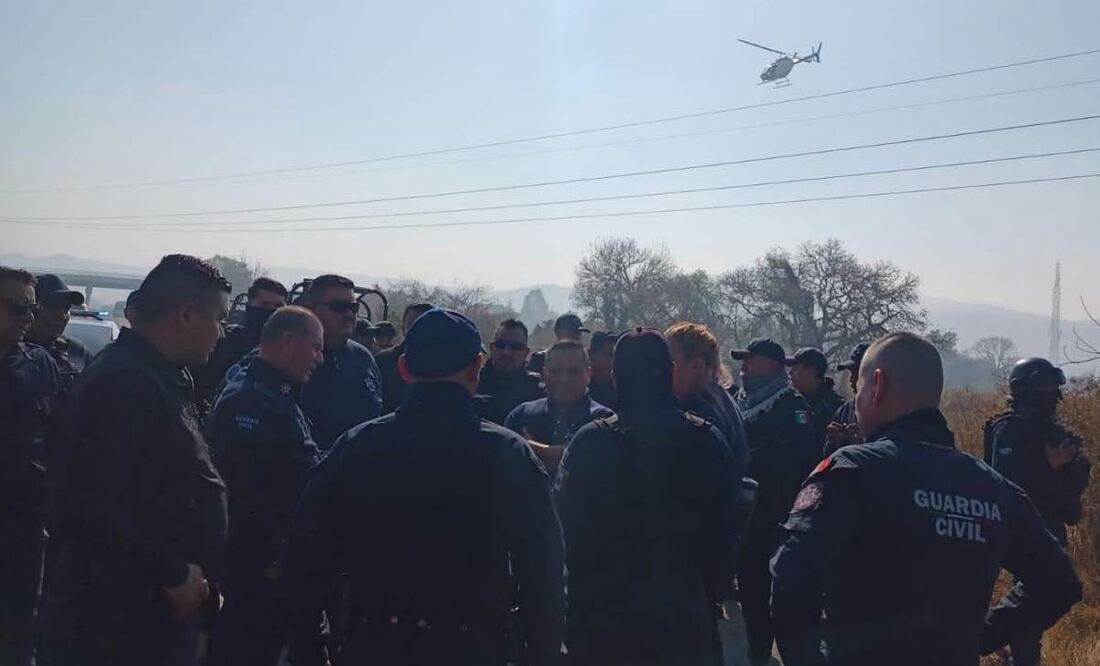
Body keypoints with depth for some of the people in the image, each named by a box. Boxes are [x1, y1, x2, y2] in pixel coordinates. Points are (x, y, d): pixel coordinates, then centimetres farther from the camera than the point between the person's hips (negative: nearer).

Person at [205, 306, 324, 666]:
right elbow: (241, 487, -26)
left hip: (278, 559, 10)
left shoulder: (279, 395, 14)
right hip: (255, 567, -10)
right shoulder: (248, 398, -19)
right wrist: (270, 556, -21)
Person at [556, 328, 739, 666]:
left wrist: (578, 601, 4)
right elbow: (724, 530, 1)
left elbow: (569, 527, -8)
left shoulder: (590, 442, -13)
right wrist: (716, 593, 12)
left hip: (606, 615, -2)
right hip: (686, 612, 2)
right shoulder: (708, 441, -6)